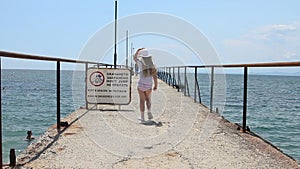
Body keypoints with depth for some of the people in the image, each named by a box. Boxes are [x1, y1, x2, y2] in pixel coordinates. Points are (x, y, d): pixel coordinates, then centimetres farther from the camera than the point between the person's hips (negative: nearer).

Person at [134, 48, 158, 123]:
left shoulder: (141, 63, -11)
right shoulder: (152, 65, -5)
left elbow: (135, 57, 10)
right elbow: (155, 76, -4)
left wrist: (138, 50, 19)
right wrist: (156, 86, 8)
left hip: (141, 85, -2)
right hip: (149, 86, 2)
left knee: (142, 101, 7)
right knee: (148, 99, 25)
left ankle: (142, 117, 6)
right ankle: (149, 112, 8)